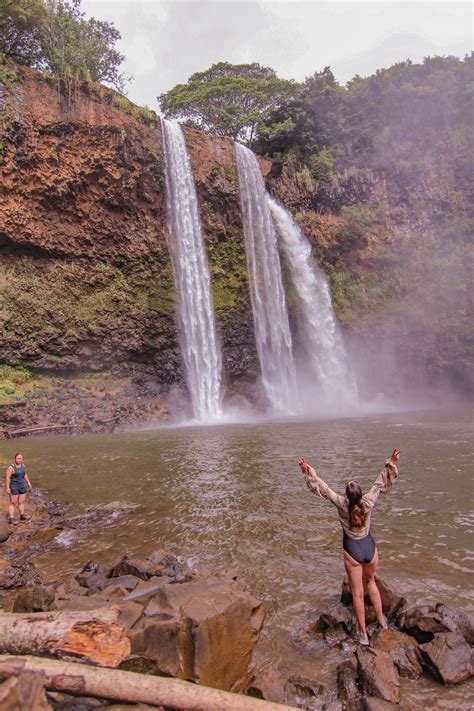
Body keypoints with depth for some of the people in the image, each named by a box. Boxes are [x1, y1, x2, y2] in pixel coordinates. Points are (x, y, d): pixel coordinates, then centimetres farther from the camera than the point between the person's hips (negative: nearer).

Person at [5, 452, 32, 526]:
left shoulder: (22, 465, 2)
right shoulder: (11, 467, -18)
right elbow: (7, 478, -17)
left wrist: (28, 483, 14)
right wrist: (7, 488, -18)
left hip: (22, 486, 7)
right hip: (14, 488, -6)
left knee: (22, 501, 13)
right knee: (13, 503, -2)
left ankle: (22, 515, 25)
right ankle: (11, 519, 2)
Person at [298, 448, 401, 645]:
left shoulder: (341, 505, -20)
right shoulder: (368, 503, -17)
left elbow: (322, 488, -20)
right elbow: (382, 483, -9)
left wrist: (307, 471, -20)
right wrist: (391, 464, -7)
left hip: (352, 552, -2)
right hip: (370, 548, 2)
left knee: (357, 594, 11)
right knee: (371, 582, 30)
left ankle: (363, 634, 22)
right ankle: (381, 619, 38)